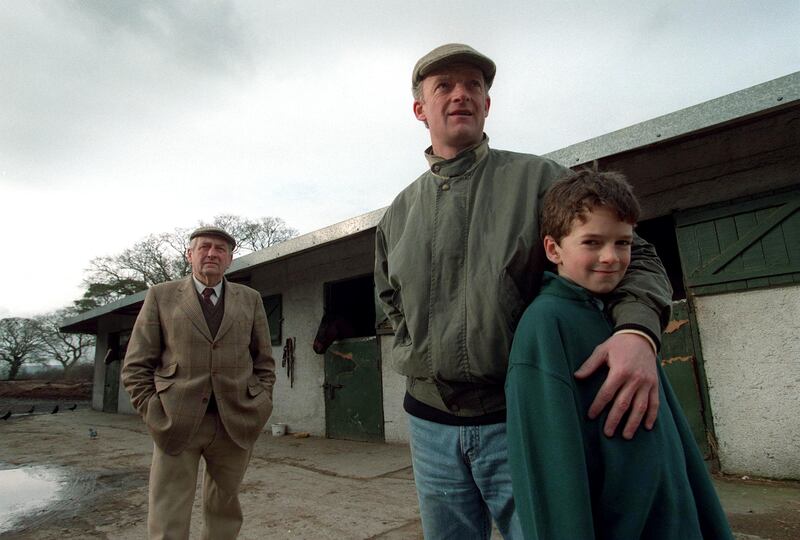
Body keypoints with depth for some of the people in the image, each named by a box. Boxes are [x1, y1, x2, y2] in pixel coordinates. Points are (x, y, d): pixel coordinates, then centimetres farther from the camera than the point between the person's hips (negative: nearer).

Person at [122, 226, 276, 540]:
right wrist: (155, 415, -5)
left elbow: (264, 361, 11)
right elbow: (136, 366, 3)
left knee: (225, 513, 16)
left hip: (236, 424, 2)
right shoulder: (161, 296, 4)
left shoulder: (250, 299, 8)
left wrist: (260, 409, 2)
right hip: (176, 423, -2)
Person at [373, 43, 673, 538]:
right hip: (431, 423, 4)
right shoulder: (399, 214, 8)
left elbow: (635, 256, -3)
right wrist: (418, 351, 6)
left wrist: (637, 329, -24)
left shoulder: (539, 178, -3)